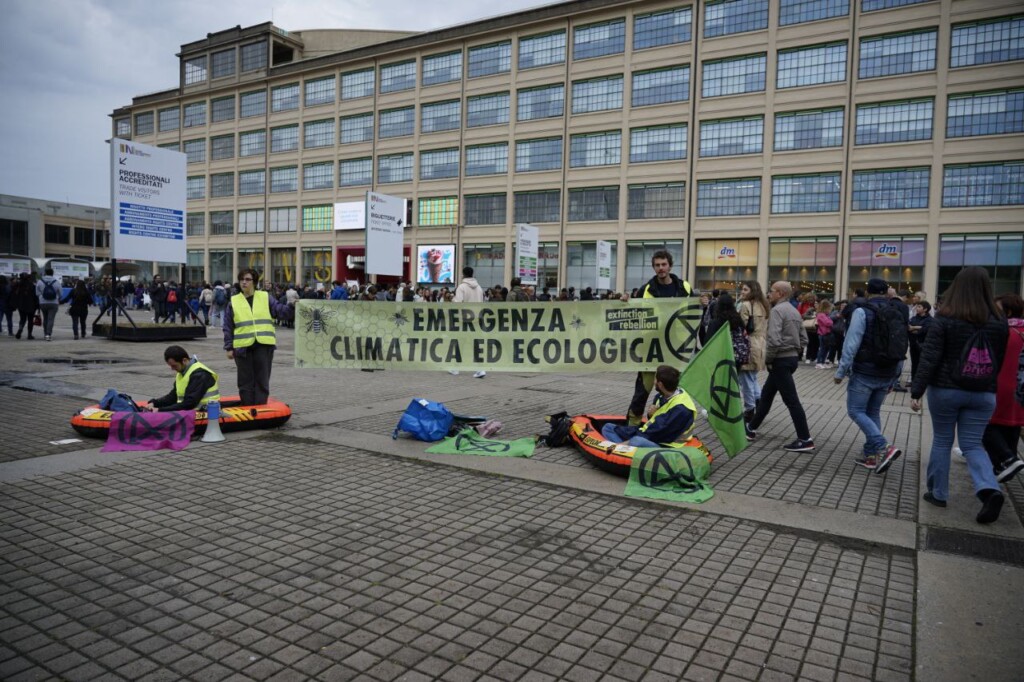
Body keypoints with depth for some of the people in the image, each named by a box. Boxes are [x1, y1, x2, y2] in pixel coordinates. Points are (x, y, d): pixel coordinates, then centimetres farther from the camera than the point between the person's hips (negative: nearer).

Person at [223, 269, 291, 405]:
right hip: (243, 347, 1)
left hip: (264, 346, -1)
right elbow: (228, 327, 8)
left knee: (262, 380, 3)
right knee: (245, 381, 7)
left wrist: (290, 305, -26)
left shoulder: (265, 297, 7)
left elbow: (279, 309, -4)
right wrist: (229, 348, 3)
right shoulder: (233, 301, 8)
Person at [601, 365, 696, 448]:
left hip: (664, 446, -10)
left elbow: (660, 433, -25)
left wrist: (629, 442, -24)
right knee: (608, 428, 2)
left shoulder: (681, 408, -23)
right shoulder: (662, 395, 6)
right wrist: (651, 415, -4)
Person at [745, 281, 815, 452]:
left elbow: (774, 340, -25)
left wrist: (768, 359, -13)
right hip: (792, 358, 10)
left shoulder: (777, 310, -15)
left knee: (791, 400, -5)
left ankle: (805, 440, -2)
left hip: (781, 360, -10)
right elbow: (803, 339, 15)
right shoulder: (794, 311, 14)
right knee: (766, 394, 17)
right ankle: (751, 428, 26)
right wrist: (796, 355, 16)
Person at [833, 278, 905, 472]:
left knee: (856, 411, 1)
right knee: (873, 413, 15)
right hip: (886, 375, 6)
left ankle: (884, 448, -14)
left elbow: (851, 345, -17)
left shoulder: (863, 312, -11)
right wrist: (893, 379, 17)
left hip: (864, 373, -6)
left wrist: (841, 372, -10)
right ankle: (871, 456, 17)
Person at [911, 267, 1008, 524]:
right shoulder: (999, 323, 1)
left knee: (941, 441, 11)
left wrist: (917, 391, -11)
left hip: (945, 390, -3)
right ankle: (990, 490, -12)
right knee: (972, 444, 10)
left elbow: (929, 358, -13)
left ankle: (938, 493, 18)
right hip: (983, 394, 3)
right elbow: (999, 360, 12)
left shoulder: (945, 319, -11)